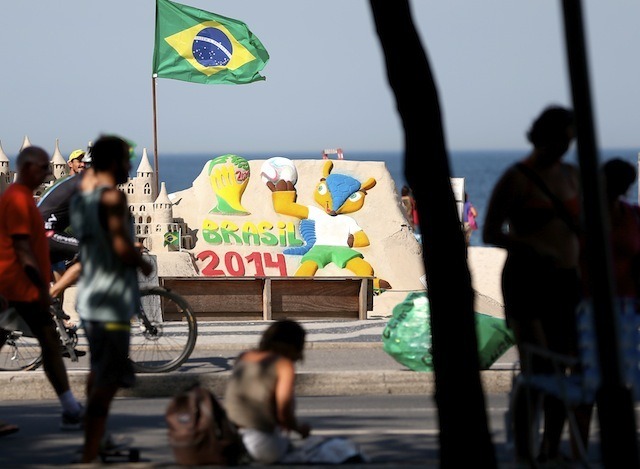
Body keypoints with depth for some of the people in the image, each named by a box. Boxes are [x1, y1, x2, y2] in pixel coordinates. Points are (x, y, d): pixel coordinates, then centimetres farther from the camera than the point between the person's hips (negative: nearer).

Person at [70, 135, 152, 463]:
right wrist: (143, 263, -5)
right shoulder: (112, 196, -15)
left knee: (98, 373, 25)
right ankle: (89, 458, -14)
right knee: (107, 382, -9)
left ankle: (94, 444, 38)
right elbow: (122, 247, -23)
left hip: (88, 298, 10)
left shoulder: (81, 195, 12)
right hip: (112, 301, -10)